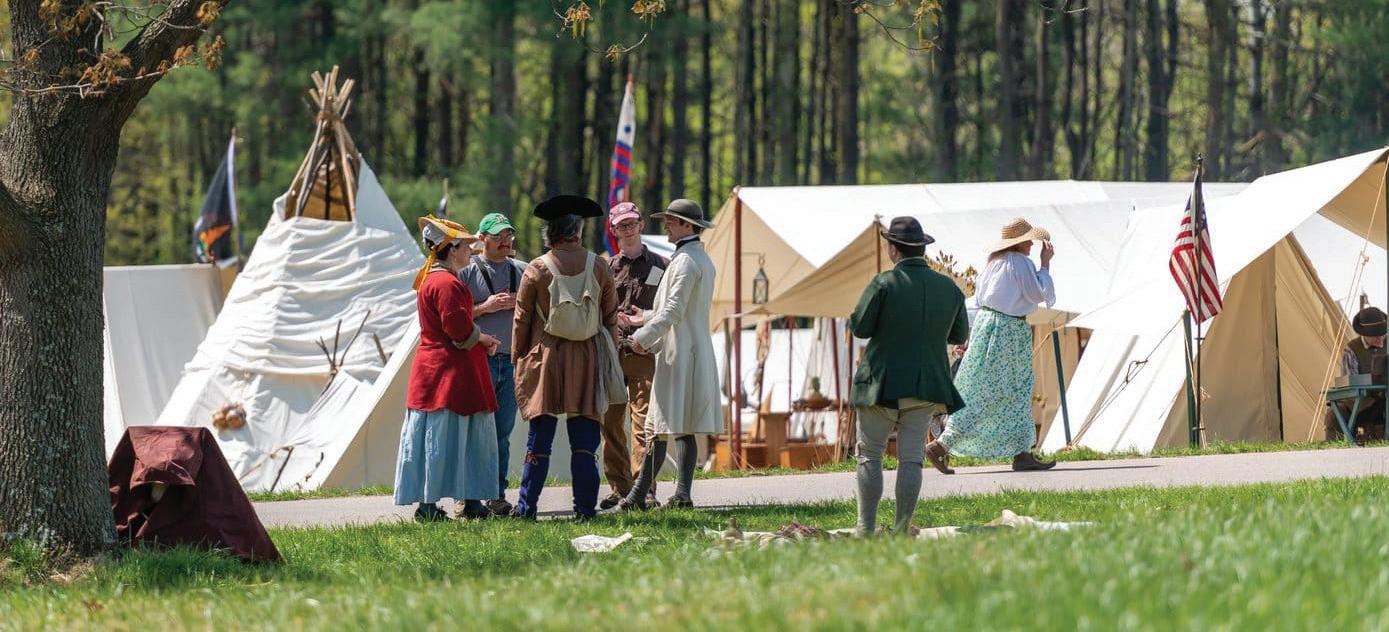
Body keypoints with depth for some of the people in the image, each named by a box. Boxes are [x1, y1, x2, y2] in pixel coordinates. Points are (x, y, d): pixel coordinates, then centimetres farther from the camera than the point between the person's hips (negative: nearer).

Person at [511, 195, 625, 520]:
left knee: (539, 441, 2)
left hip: (545, 359, -1)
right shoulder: (599, 268, 1)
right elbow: (611, 319, 8)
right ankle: (585, 508, 2)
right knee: (584, 443, 4)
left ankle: (527, 507, 3)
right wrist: (609, 358, 18)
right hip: (589, 360, 1)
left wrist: (518, 359, 12)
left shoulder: (536, 269, -4)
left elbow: (521, 320, 1)